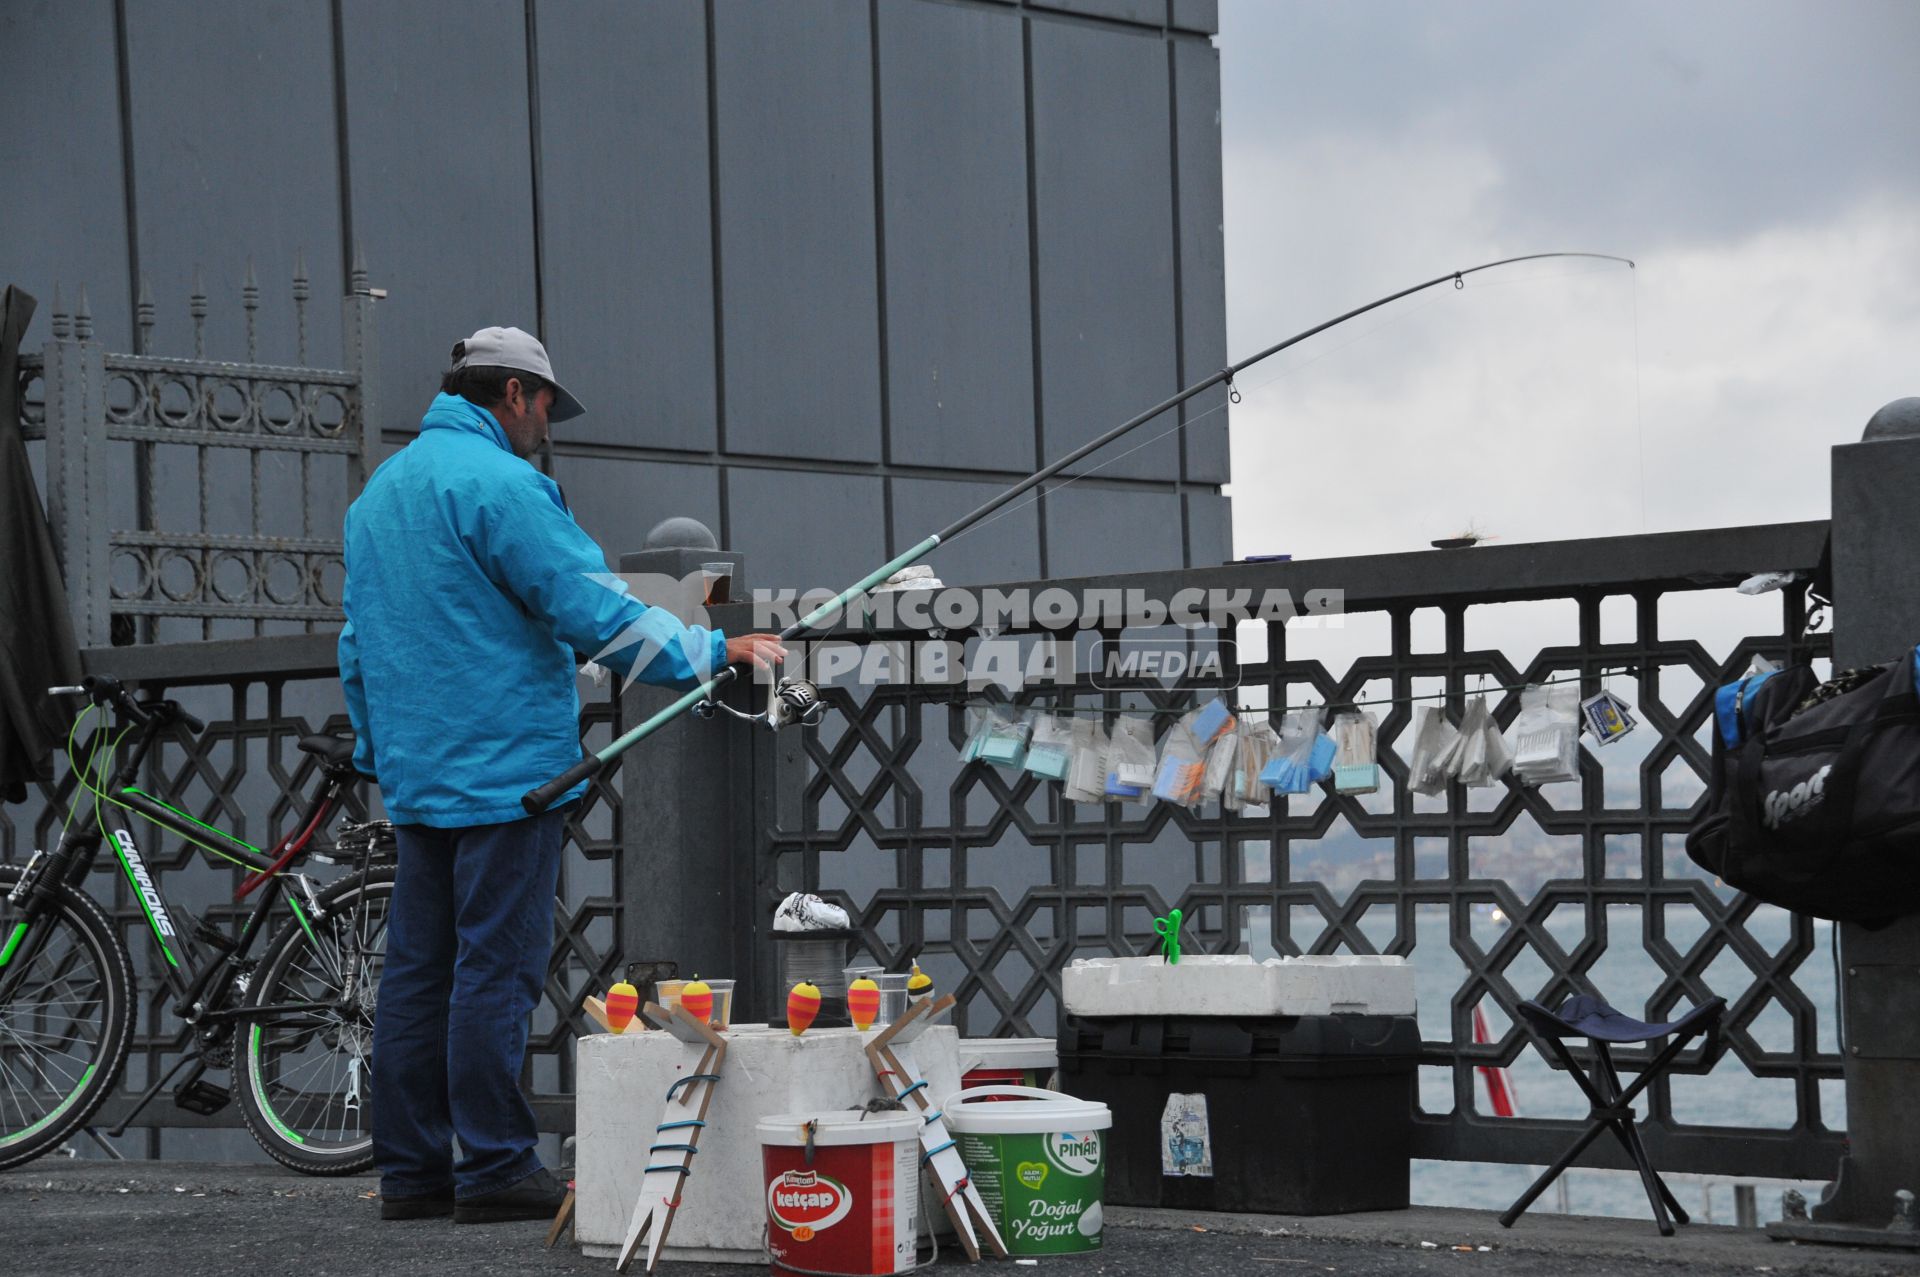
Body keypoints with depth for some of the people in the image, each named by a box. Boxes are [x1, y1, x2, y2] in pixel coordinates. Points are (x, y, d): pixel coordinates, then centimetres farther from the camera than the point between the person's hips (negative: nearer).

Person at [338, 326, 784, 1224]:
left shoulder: (379, 491, 17)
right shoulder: (498, 482, -12)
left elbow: (357, 645, 23)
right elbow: (590, 611, -16)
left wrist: (379, 756, 29)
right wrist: (714, 652, -10)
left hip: (416, 774, 9)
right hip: (505, 770, -9)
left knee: (419, 970, 9)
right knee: (496, 968, -6)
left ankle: (411, 1169, 12)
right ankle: (495, 1169, -5)